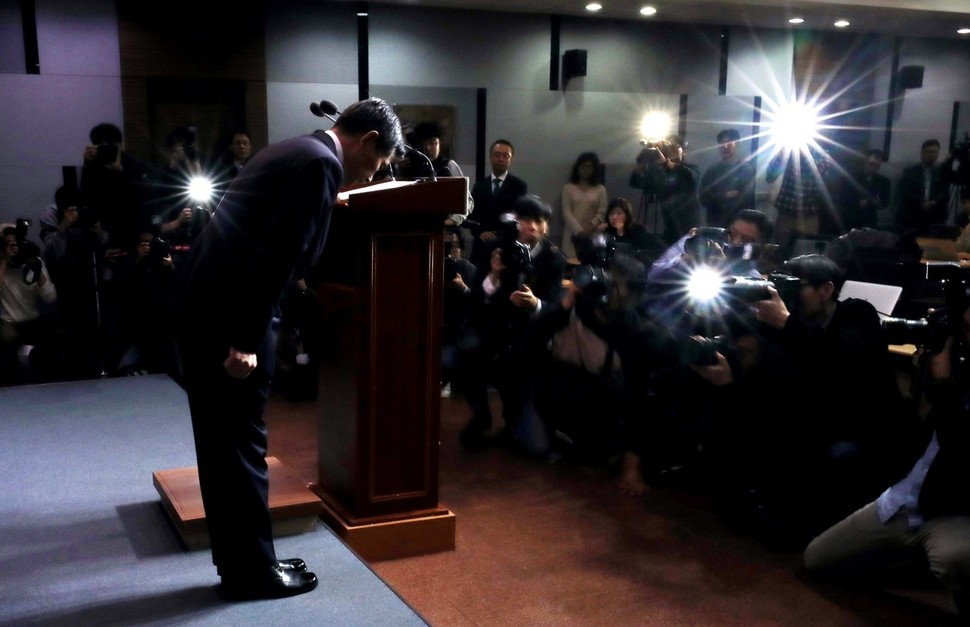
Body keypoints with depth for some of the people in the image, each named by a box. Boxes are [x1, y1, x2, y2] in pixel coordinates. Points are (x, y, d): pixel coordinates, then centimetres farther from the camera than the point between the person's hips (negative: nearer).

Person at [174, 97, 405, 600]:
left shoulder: (291, 151, 18)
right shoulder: (322, 163, -12)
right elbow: (275, 255, -19)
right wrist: (246, 341, -19)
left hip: (202, 298, 10)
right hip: (229, 308, -10)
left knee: (220, 440, 15)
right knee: (242, 443, 2)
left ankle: (235, 559, 28)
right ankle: (253, 569, 16)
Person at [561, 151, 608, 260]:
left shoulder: (600, 189, 9)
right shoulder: (568, 188, 6)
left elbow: (601, 213, 1)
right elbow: (566, 213, -1)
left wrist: (589, 229, -13)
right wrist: (579, 231, -12)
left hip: (592, 236, 0)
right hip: (573, 234, 0)